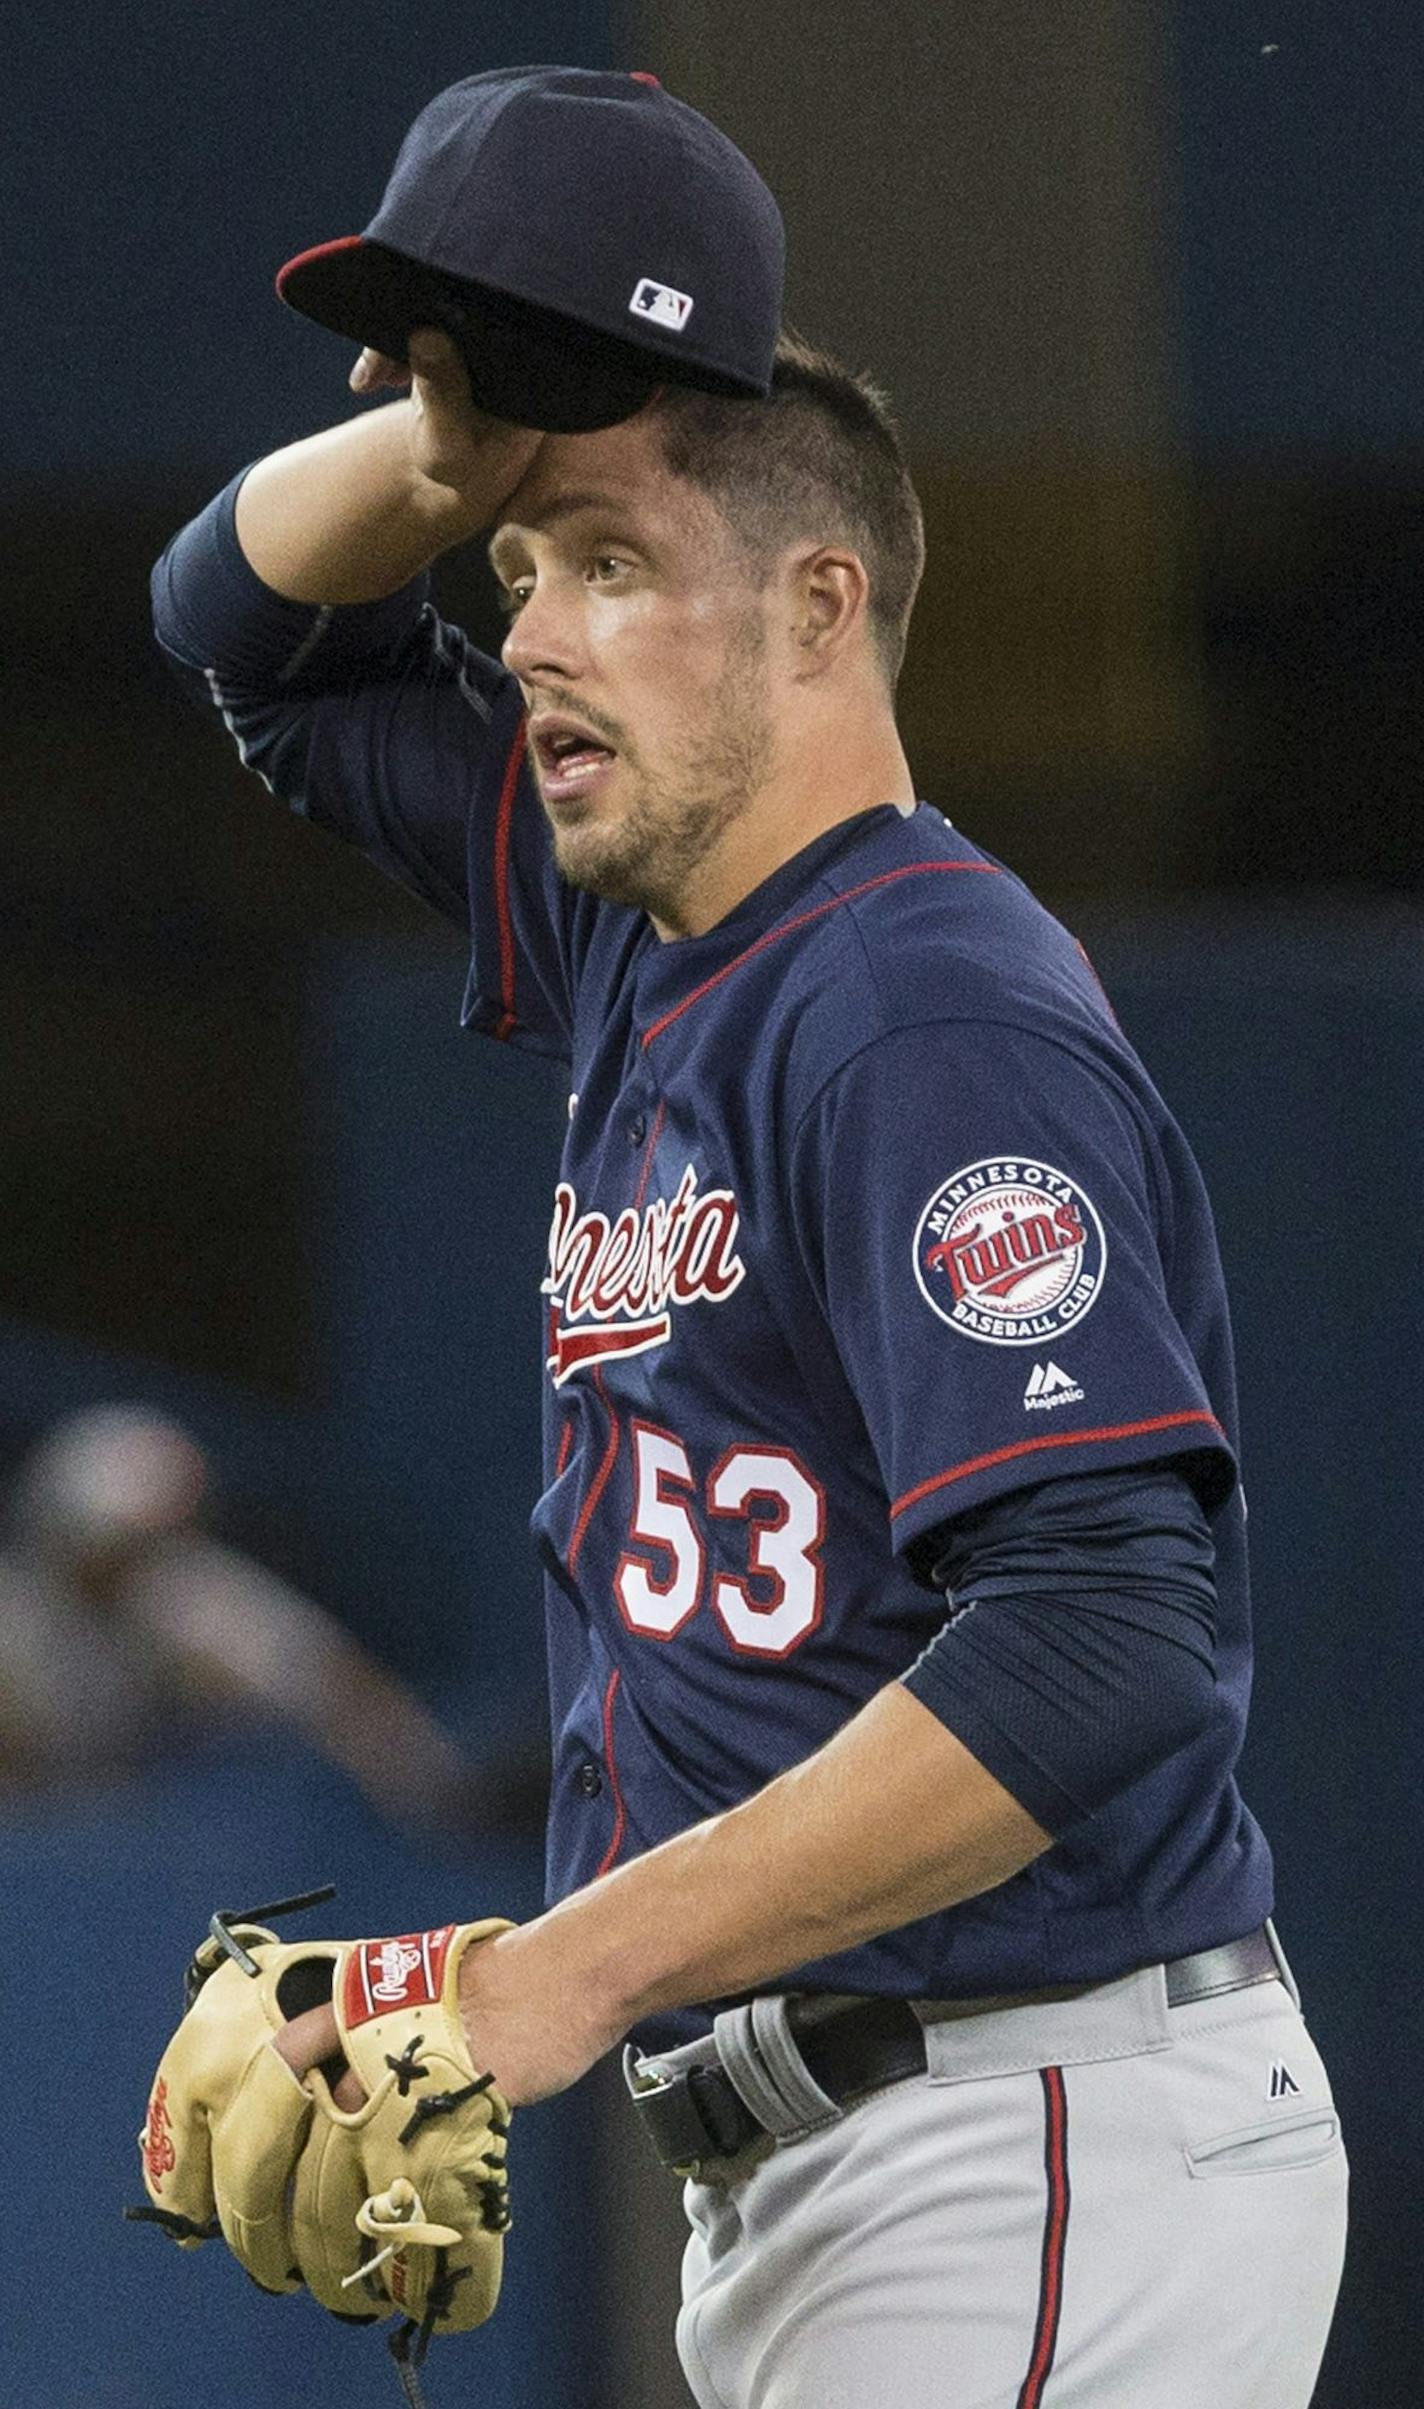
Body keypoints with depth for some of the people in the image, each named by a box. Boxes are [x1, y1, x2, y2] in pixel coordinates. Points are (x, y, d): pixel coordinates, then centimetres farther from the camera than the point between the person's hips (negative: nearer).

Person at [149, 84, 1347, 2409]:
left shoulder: (931, 1020, -15)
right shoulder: (645, 948, 15)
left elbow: (1102, 1645, -25)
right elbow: (257, 620, 28)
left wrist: (573, 1974, -24)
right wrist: (465, 442, 4)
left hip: (1055, 2170, -10)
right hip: (794, 2176, 10)